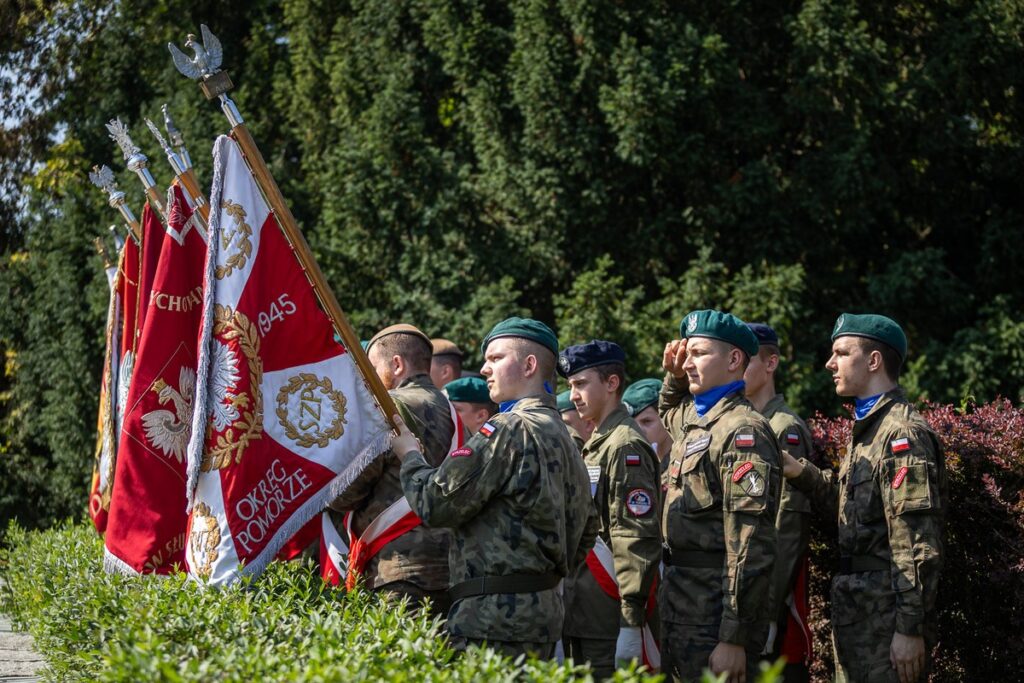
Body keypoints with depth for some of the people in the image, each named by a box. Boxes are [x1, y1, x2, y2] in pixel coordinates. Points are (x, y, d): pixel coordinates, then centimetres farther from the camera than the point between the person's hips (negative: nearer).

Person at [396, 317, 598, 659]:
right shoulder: (563, 435, 18)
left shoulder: (510, 429, -12)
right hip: (544, 608, 10)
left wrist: (410, 455, 3)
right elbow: (587, 528, 25)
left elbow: (437, 505, -14)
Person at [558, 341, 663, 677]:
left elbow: (637, 541, -19)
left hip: (610, 622, -9)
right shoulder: (595, 444, 18)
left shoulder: (625, 447, -12)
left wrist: (631, 623, -23)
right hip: (583, 620, 9)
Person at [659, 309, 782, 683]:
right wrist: (674, 376, 19)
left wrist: (734, 638, -24)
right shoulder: (690, 420, 14)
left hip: (717, 607, -9)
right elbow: (667, 411, 43)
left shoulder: (743, 430, -14)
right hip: (680, 600, 9)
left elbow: (751, 544, -21)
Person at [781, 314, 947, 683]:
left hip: (887, 615, -10)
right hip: (856, 611, 10)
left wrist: (910, 628, -22)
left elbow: (919, 544, -20)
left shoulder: (902, 432, -15)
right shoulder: (866, 429, 17)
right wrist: (802, 474, 6)